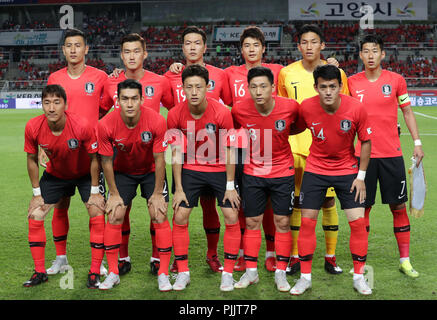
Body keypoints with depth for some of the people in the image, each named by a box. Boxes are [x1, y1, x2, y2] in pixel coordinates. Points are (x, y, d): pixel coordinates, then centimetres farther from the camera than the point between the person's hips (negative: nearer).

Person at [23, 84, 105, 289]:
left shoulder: (82, 127, -33)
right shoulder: (33, 127, -24)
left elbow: (94, 159, -18)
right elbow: (32, 159, -7)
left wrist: (95, 191, -15)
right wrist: (37, 193, -6)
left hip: (84, 174, -2)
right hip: (54, 175, 3)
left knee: (97, 214, -15)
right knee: (34, 216, -4)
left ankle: (95, 272, -2)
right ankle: (40, 272, 10)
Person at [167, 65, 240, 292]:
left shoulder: (221, 113, -21)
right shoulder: (175, 115, -15)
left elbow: (228, 151, -11)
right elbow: (176, 153, -5)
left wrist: (230, 187, -10)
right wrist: (178, 189, -6)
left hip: (220, 169, -1)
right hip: (191, 170, 2)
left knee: (232, 217, -6)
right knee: (179, 217, -3)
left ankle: (228, 273, 8)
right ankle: (183, 273, 11)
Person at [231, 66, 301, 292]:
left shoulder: (290, 107, -17)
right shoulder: (239, 109, -15)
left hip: (283, 172, -1)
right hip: (253, 173, 1)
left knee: (283, 222, 4)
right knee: (252, 222, 6)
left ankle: (280, 273, 16)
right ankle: (250, 272, 19)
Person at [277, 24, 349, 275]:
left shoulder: (336, 73, 3)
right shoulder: (286, 73, 6)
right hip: (296, 144, 1)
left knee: (328, 201, 2)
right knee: (296, 201, 4)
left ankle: (331, 257, 15)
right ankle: (295, 257, 15)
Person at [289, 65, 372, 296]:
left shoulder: (356, 108, -18)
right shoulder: (306, 107, -16)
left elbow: (365, 142, -7)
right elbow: (296, 129, 6)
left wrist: (361, 176, -7)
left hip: (347, 169, 0)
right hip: (315, 169, 1)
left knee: (358, 222, -4)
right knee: (307, 222, -1)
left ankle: (359, 277, 13)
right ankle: (305, 277, 13)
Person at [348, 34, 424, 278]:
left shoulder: (396, 80, 2)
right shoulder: (352, 83, 2)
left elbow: (407, 112, 8)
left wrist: (417, 143, 3)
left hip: (392, 154, 0)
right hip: (363, 154, 0)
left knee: (399, 206, 4)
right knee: (363, 207, 4)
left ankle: (405, 260, 16)